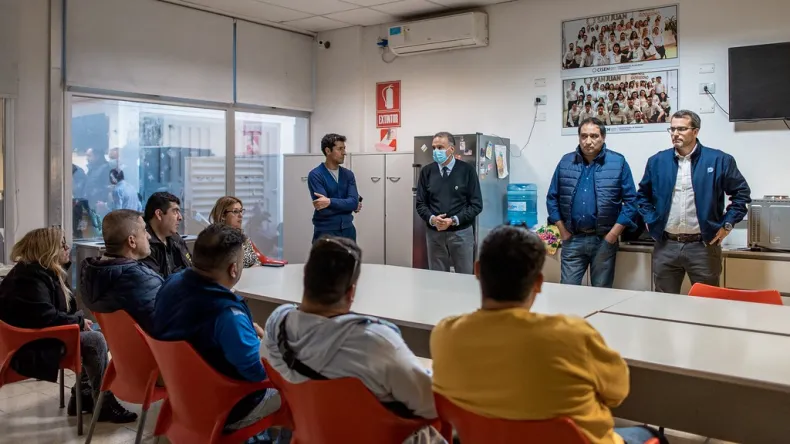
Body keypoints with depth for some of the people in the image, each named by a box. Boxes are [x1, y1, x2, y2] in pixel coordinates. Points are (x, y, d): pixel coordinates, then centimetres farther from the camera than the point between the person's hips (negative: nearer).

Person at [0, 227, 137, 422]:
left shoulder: (41, 270, 11)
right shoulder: (31, 277, -21)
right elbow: (47, 318, -29)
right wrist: (79, 322, -17)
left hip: (42, 334, 11)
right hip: (31, 346, -11)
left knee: (96, 332, 5)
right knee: (94, 340, -20)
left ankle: (83, 394, 6)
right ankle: (104, 406, -13)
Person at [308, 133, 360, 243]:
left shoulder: (348, 174, 7)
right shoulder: (315, 175, -10)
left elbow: (354, 201, -7)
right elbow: (324, 209, -18)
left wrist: (330, 201, -21)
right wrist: (347, 205, -6)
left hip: (347, 229, 5)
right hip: (325, 231, -5)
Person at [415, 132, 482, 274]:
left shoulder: (467, 170, -4)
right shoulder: (426, 171, 4)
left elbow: (476, 205, -4)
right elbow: (420, 203, 7)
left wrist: (454, 220, -16)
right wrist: (432, 219, -14)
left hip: (461, 233, -2)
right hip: (434, 233, 2)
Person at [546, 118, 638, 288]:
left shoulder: (618, 162, -2)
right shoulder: (566, 162, 5)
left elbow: (630, 200, -3)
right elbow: (552, 198, 8)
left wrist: (613, 234, -8)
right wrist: (563, 231, 1)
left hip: (604, 240, -1)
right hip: (572, 240, 2)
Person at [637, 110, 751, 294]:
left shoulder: (719, 160, -2)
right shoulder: (657, 161, 6)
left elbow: (742, 193, 6)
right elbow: (643, 194, 20)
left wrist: (727, 224, 0)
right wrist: (649, 220, 10)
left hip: (703, 246, -2)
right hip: (665, 246, 2)